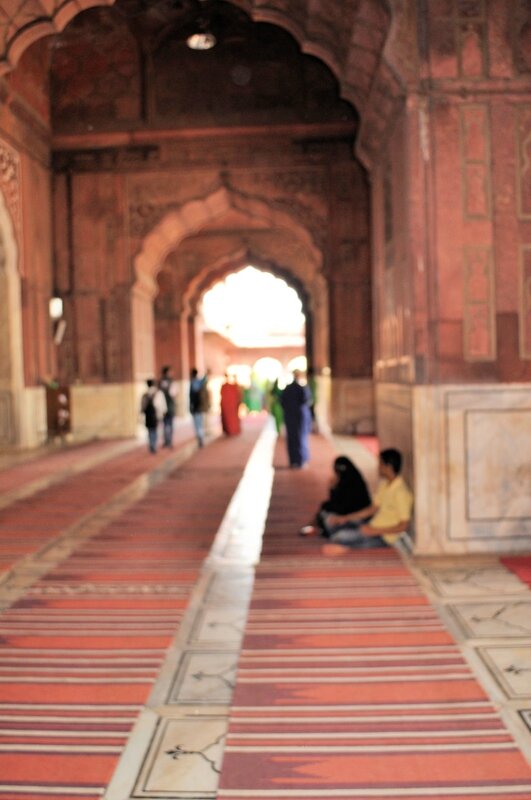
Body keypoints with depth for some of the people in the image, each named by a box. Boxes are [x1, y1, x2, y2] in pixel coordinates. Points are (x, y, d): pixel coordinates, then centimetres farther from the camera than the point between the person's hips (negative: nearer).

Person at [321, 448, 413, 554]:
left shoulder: (401, 493, -23)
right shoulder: (384, 484, 6)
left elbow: (404, 525, -22)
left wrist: (375, 531, -25)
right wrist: (345, 518, 4)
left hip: (384, 537, -9)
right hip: (373, 525, 9)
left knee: (342, 535, -26)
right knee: (332, 521, 6)